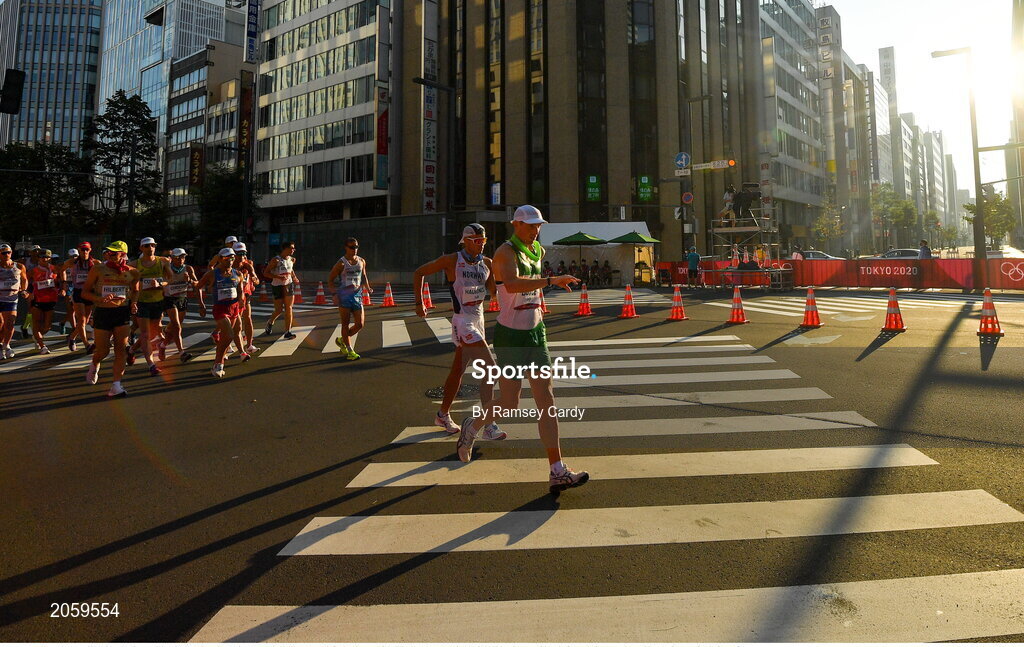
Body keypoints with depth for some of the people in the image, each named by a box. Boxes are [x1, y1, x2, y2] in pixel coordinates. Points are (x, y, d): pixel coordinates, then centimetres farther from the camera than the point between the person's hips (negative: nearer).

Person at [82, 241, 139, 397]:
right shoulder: (98, 270, -5)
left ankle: (116, 386, -1)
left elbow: (135, 291, 19)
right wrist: (100, 299, -20)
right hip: (102, 313, -1)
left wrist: (133, 303, -1)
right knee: (103, 351, 4)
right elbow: (85, 292, -1)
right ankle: (94, 365, 41)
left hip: (122, 313, 1)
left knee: (121, 350, -5)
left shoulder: (132, 272, 1)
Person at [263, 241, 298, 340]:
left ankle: (288, 332, 0)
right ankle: (270, 322, 30)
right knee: (279, 310, -3)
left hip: (289, 285, 5)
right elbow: (265, 273, -13)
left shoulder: (292, 260, 6)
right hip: (278, 286, -5)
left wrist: (294, 277, 10)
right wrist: (278, 277, -25)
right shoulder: (276, 260, -12)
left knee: (288, 308, -1)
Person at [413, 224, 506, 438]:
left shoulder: (487, 263, 8)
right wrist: (419, 303, 0)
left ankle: (443, 415, 35)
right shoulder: (452, 260, -7)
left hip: (478, 320, 7)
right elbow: (419, 273, 2)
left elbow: (494, 291, 4)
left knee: (457, 371, 18)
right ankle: (488, 425, -14)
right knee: (490, 368, -17)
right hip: (463, 322, -7)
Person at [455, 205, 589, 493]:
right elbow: (512, 283, -34)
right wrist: (551, 281, -39)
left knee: (547, 401, 0)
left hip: (535, 332, 7)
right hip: (510, 335, -7)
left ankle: (558, 472, 3)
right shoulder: (505, 252, -13)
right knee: (509, 404, 3)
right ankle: (471, 427, 35)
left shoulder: (537, 251, 12)